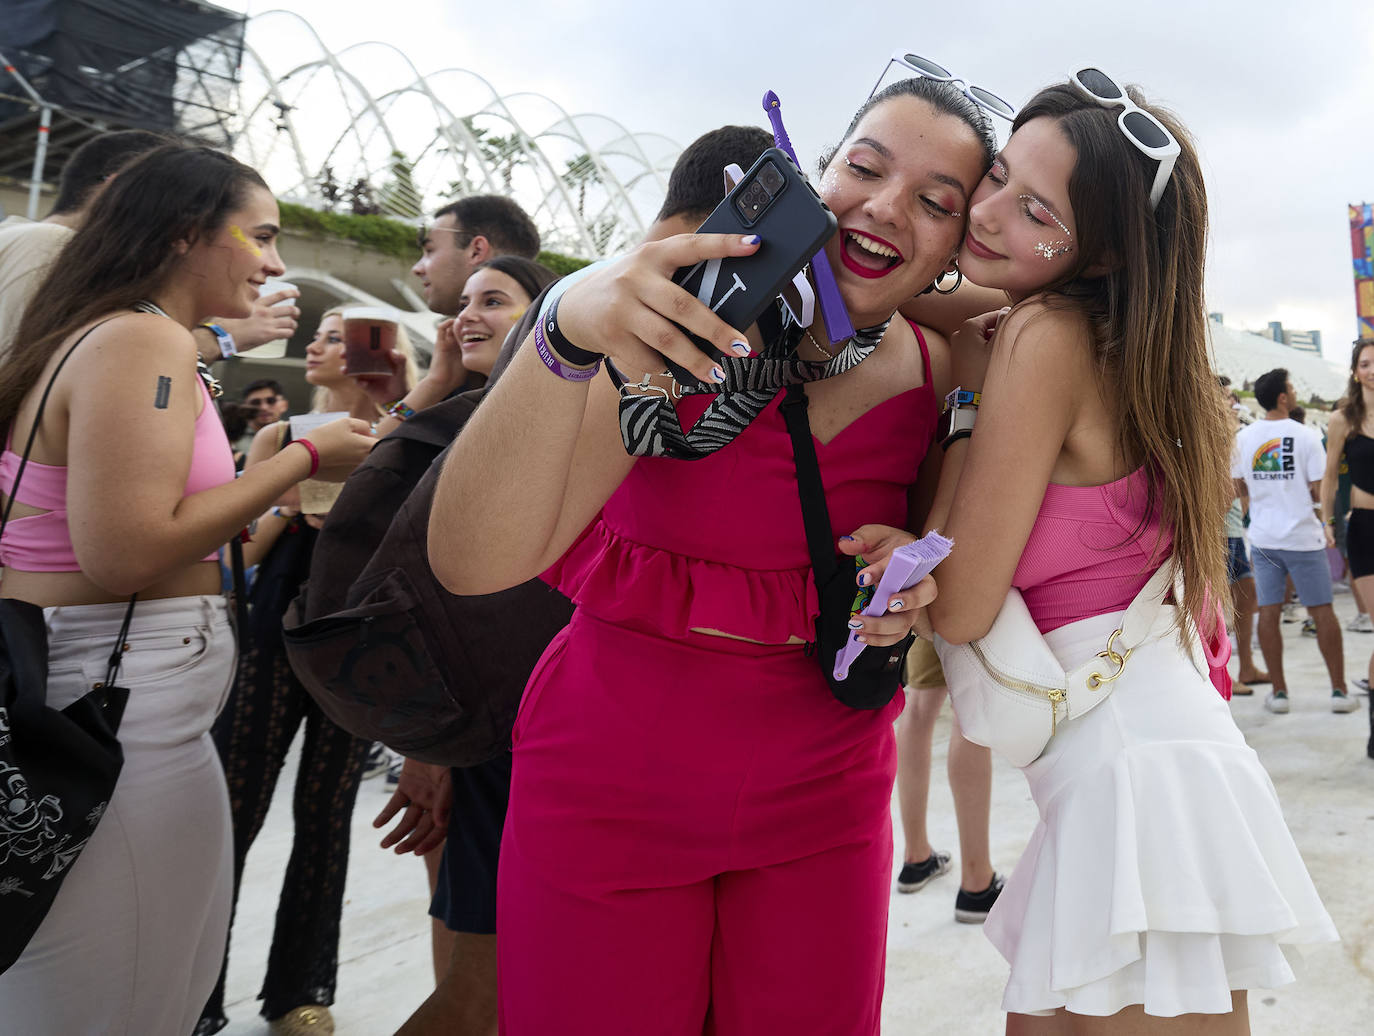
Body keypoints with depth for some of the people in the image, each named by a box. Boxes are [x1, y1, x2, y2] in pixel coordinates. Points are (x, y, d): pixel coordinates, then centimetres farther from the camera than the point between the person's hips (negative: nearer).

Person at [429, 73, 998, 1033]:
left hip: (823, 801, 4)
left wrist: (903, 599, -10)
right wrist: (567, 335, -40)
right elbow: (474, 560, -25)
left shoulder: (937, 371, -4)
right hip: (612, 792, -3)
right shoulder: (690, 316, -17)